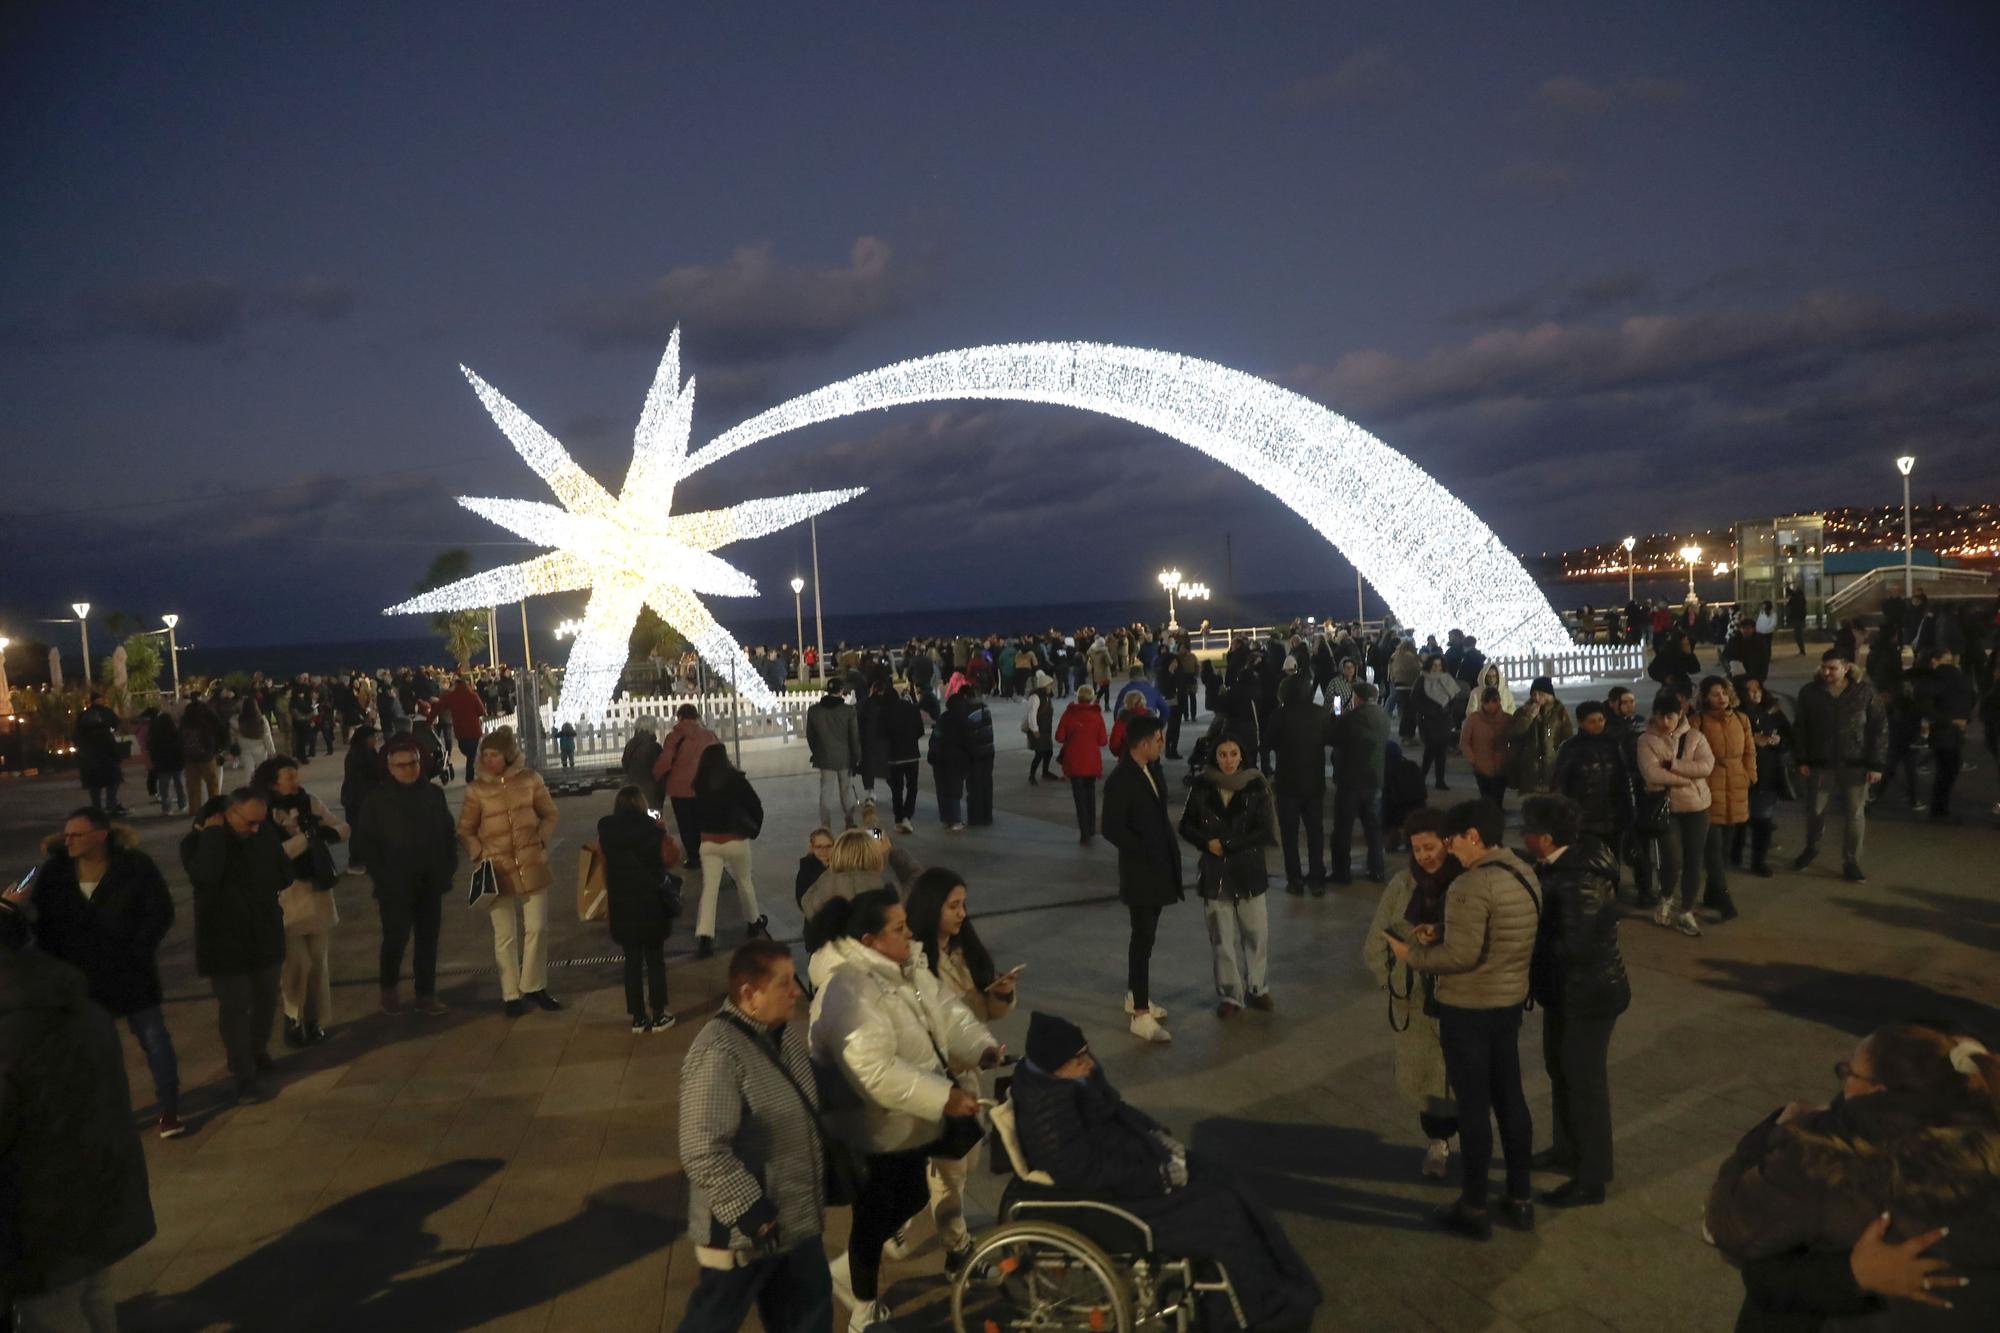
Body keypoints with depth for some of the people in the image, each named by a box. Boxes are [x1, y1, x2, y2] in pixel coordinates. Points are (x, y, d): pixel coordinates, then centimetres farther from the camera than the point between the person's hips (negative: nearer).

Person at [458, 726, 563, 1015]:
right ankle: (512, 994, 16)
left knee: (537, 928, 6)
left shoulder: (530, 779, 0)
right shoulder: (476, 789, -2)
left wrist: (540, 840, -5)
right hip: (497, 869, -1)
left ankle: (534, 987, 23)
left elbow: (549, 815, 9)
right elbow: (465, 830, 4)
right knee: (505, 935, 4)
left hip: (532, 865, 1)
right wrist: (478, 855, -10)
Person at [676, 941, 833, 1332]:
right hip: (745, 1230, -8)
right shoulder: (718, 1053, -27)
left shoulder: (786, 1032, 1)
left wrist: (824, 1181, 19)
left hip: (798, 1219, 8)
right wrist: (751, 1211, -25)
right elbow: (702, 1152, -29)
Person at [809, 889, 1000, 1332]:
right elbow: (874, 1070, -37)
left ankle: (846, 1273, 45)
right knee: (877, 1214, 10)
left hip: (912, 1121, 9)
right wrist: (944, 1097, -37)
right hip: (876, 1130, -9)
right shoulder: (849, 992, -30)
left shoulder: (909, 970, 1)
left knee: (910, 1201, 22)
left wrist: (983, 1048, -17)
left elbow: (949, 1013, 2)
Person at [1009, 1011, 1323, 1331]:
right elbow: (1087, 1174, -30)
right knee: (1219, 1212, -8)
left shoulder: (1075, 1078, -1)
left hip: (1119, 1163, 10)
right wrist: (1158, 1177, -20)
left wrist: (1158, 1136, -1)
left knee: (1221, 1184, 5)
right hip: (1104, 1200, -10)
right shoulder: (1048, 1105, -31)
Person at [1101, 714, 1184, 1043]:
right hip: (1140, 870, -8)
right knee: (1143, 938, -5)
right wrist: (1146, 852, -19)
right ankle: (1141, 1015, 0)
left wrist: (1168, 852, 7)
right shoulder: (1120, 781, -19)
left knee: (1145, 936, 17)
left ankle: (1135, 996, 31)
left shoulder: (1153, 769, 6)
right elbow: (1112, 830, -21)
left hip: (1158, 866, 8)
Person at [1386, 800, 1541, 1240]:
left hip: (1468, 1009, -8)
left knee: (1473, 1107, 3)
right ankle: (1520, 1199, 29)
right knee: (1510, 1099, 17)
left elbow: (1461, 955, -26)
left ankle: (1474, 1208, 15)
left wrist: (1413, 955, -11)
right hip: (1509, 1003, 8)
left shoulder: (1472, 885, -24)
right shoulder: (1523, 874, 4)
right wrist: (1441, 935, 8)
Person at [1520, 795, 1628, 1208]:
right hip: (1565, 991, 10)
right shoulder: (1562, 862, 0)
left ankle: (1591, 1180, 20)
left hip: (1588, 995, -10)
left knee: (1586, 1084, 5)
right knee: (1560, 1070, 24)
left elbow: (1573, 946, -29)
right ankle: (1568, 1149, 43)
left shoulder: (1579, 881, -29)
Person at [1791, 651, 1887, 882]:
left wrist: (1876, 764, -7)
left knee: (1855, 814, 4)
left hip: (1856, 765, -1)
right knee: (1815, 810, 10)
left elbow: (1880, 728, -3)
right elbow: (1800, 728, 4)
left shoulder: (1865, 692, -5)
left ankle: (1851, 862, 17)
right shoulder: (1809, 692, -2)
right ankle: (1811, 848, 35)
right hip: (1820, 763, 1)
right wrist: (1802, 760, -2)